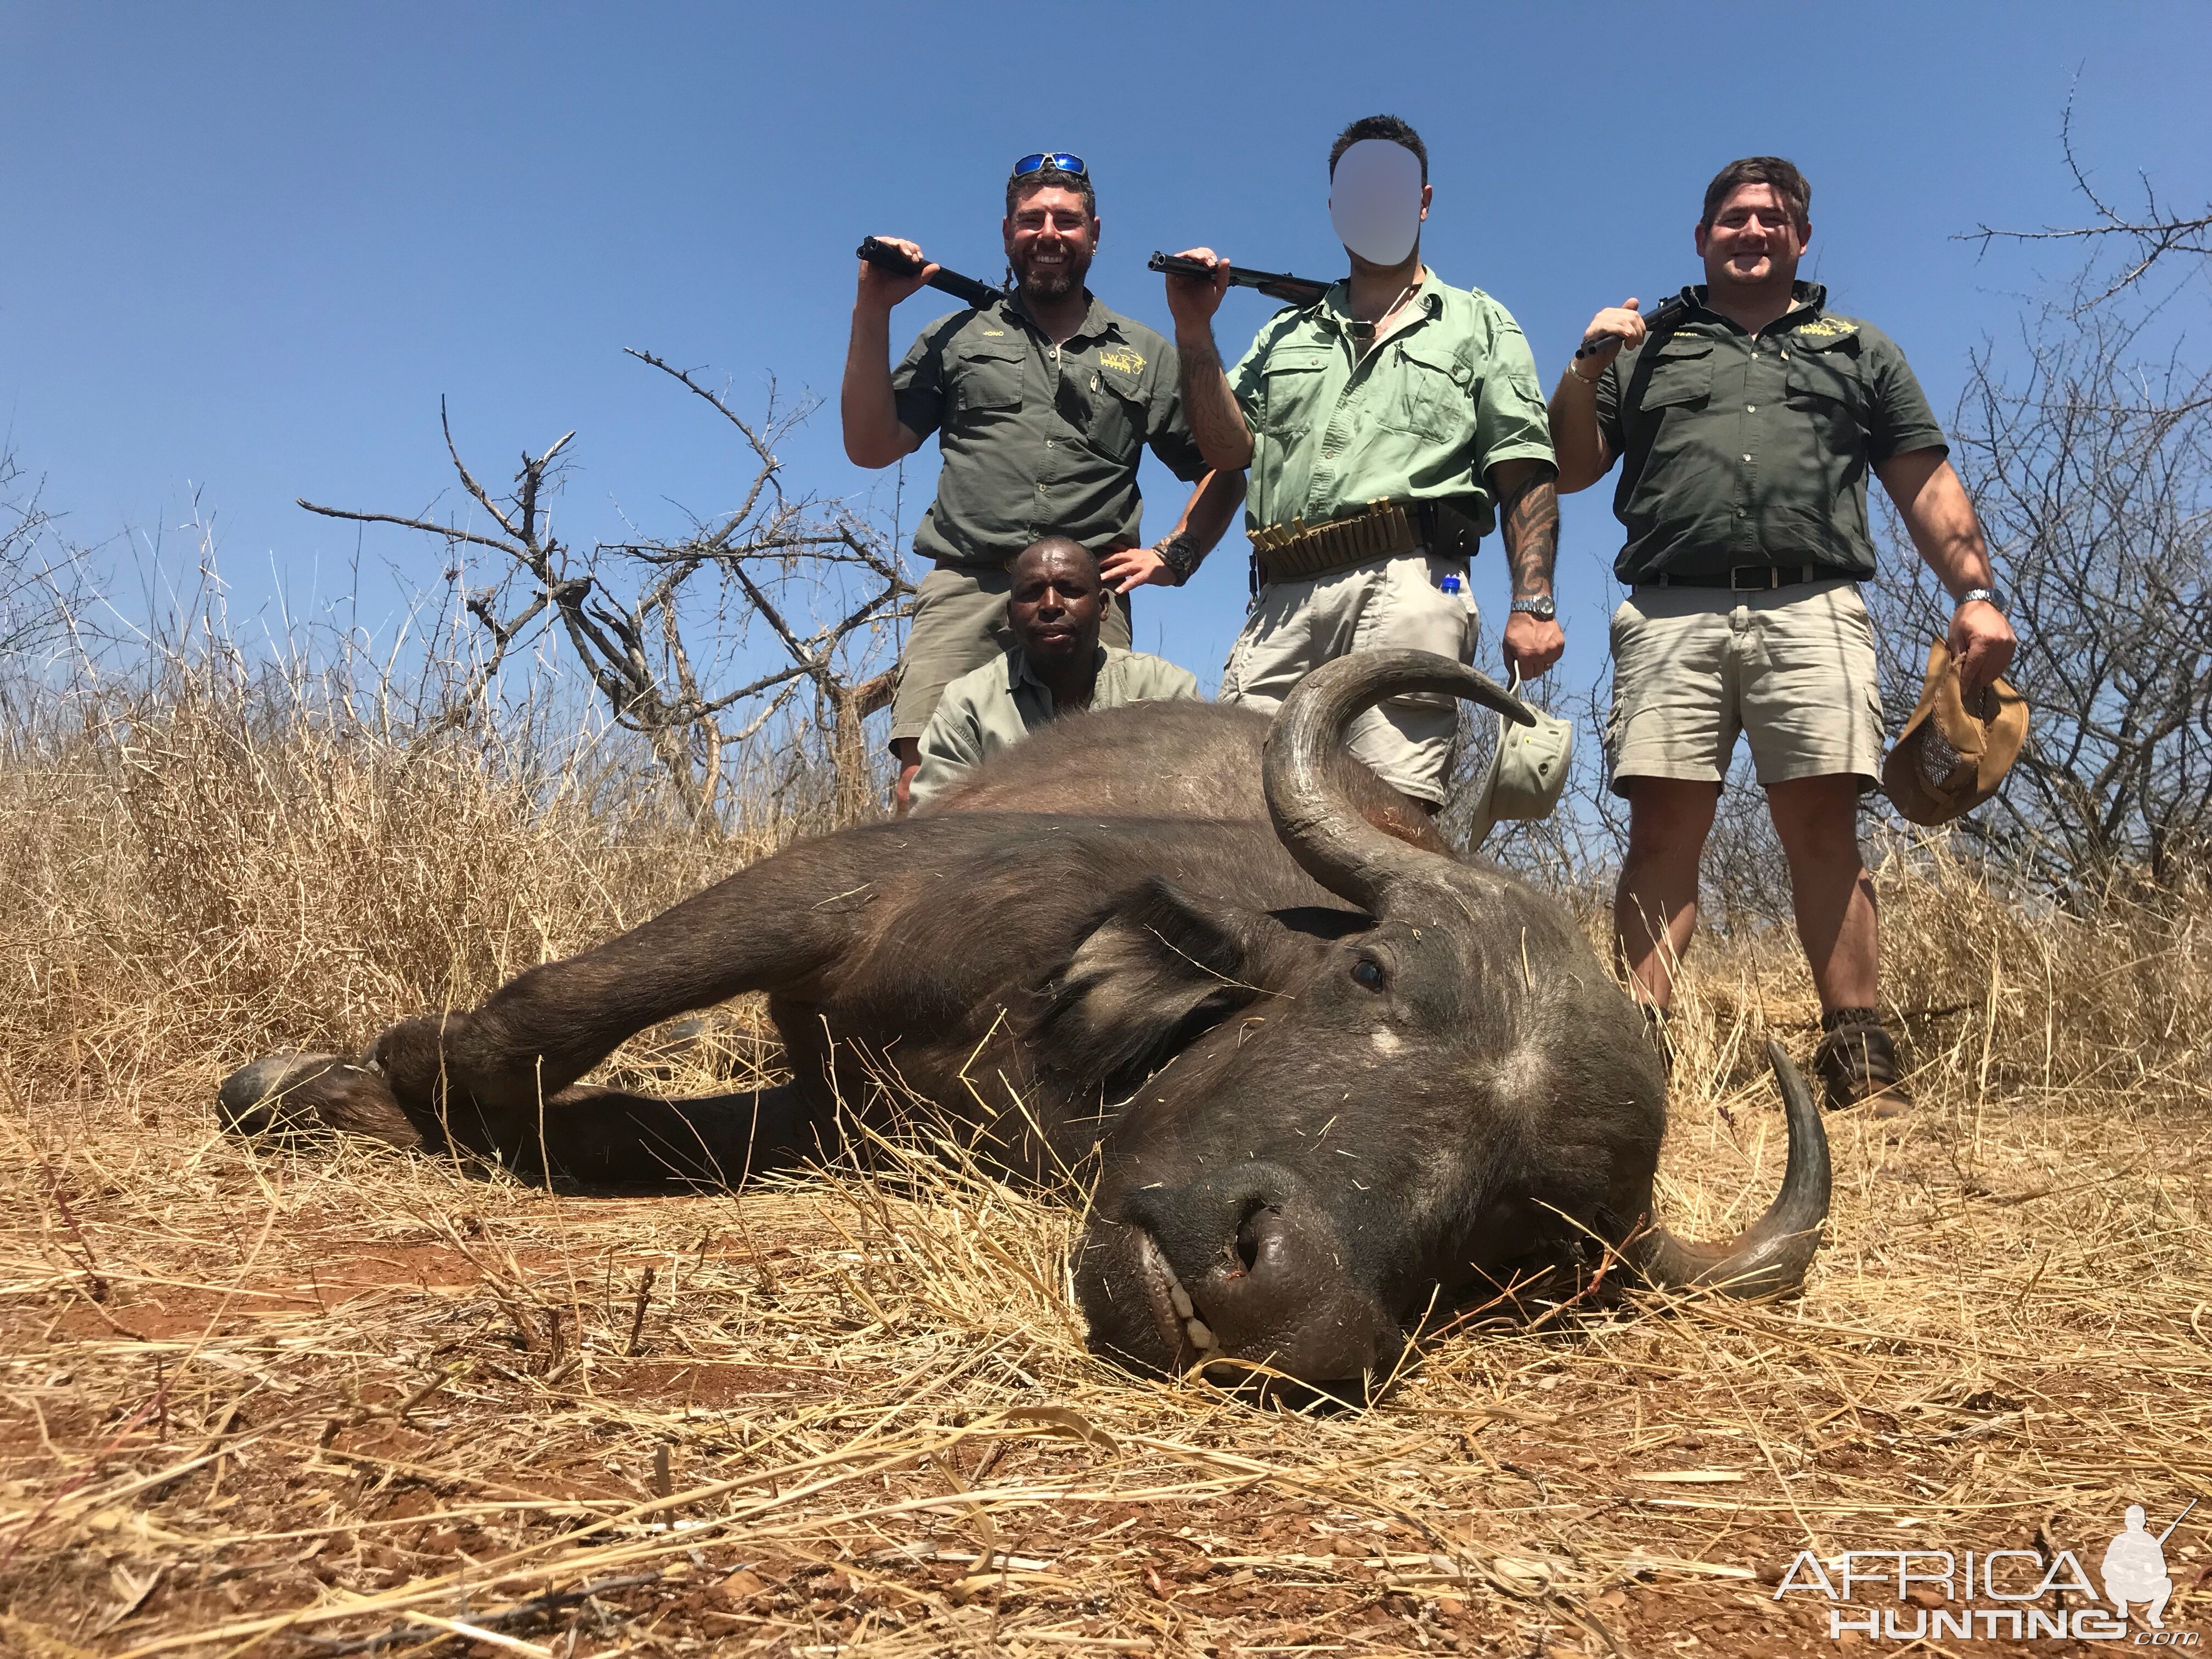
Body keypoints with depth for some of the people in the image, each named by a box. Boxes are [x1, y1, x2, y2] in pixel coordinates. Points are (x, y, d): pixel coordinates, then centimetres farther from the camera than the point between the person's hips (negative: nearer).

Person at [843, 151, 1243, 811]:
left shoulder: (1145, 355, 21)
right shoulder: (958, 337, 21)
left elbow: (1223, 468, 23)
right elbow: (870, 447, 14)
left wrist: (1174, 555, 8)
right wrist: (872, 313, 9)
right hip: (966, 589, 0)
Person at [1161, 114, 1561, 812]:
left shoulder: (1479, 325, 21)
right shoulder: (1288, 331, 30)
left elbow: (1525, 476, 9)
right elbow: (1227, 448, 16)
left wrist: (1532, 604, -5)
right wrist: (1194, 333, 5)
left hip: (1404, 588, -3)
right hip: (1283, 601, 3)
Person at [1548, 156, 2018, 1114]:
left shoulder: (1860, 349, 27)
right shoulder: (1646, 348, 25)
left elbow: (1926, 484, 18)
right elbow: (1568, 469, 18)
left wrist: (1976, 592, 3)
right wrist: (1586, 370, 2)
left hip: (1812, 611, 1)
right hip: (1671, 616, 0)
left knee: (1822, 828, -8)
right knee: (1663, 828, -10)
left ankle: (1858, 1058, -6)